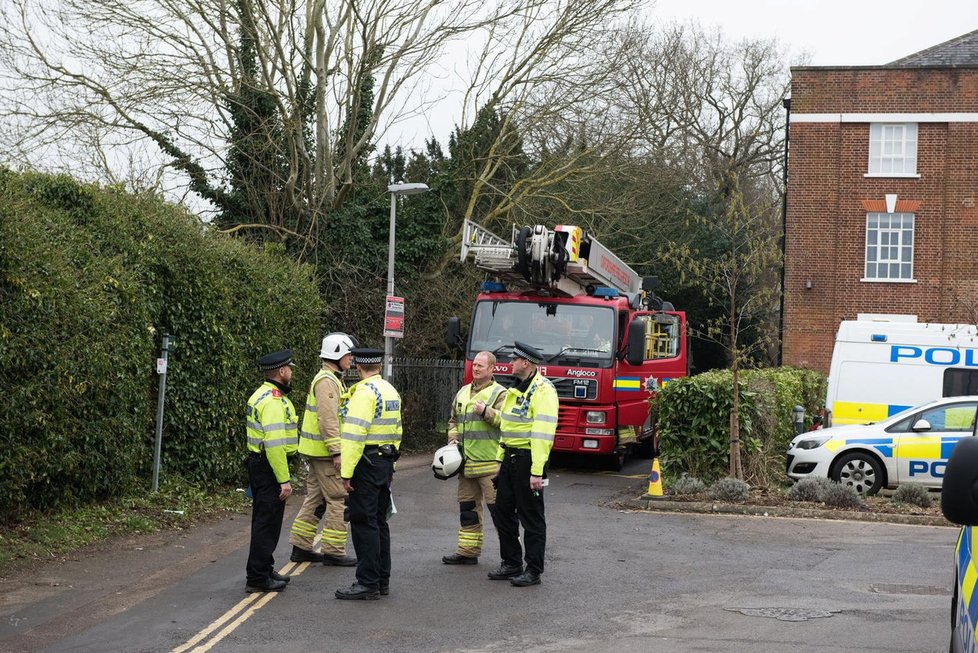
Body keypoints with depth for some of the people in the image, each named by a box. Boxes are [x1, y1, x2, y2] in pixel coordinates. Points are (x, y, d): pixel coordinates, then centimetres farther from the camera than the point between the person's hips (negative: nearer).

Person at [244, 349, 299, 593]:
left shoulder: (261, 395, 14)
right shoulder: (273, 402, -20)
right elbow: (274, 444, -26)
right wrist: (284, 479, -24)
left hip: (258, 464, 11)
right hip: (270, 468, -11)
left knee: (264, 521, 18)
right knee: (268, 523, -6)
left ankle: (264, 569, 29)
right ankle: (257, 578, -3)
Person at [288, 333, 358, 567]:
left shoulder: (333, 380, 18)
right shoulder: (327, 381, -16)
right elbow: (328, 419, -23)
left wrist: (337, 448, 24)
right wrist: (337, 451, -26)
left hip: (318, 451, 11)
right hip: (325, 451, -11)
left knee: (314, 499, 14)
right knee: (339, 501, -5)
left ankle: (301, 547, 18)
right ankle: (333, 551, -1)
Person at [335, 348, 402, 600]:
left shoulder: (364, 393, -16)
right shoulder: (391, 391, 13)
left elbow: (354, 436, -21)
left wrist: (347, 473, -20)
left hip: (366, 463, -9)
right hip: (386, 461, 9)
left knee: (364, 524, -6)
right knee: (379, 522, 14)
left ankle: (368, 583, -5)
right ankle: (382, 580, 19)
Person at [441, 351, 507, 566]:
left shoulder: (499, 393, -3)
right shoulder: (462, 393, 17)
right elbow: (453, 420, 27)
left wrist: (487, 411, -25)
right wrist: (453, 439, 10)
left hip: (490, 462, -7)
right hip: (466, 460, 7)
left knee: (497, 505, -8)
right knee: (467, 506, 12)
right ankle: (468, 551, 20)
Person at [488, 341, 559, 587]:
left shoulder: (543, 390, -15)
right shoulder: (516, 389, 16)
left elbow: (543, 433, -21)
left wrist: (537, 471, -25)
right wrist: (500, 460, 18)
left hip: (528, 459, -10)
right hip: (510, 457, 10)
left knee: (531, 516, -2)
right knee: (502, 511, 13)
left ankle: (533, 571, 6)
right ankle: (511, 564, 24)